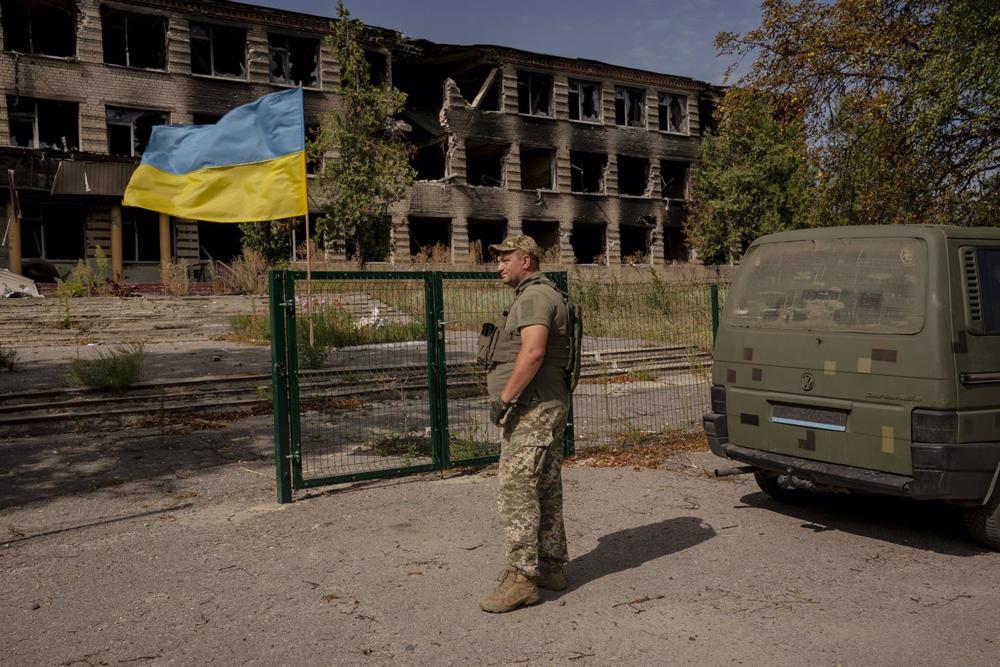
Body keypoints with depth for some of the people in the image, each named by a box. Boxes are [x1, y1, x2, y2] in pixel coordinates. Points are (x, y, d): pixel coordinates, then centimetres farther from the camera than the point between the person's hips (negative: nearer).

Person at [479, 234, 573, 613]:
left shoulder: (534, 296, -12)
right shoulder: (539, 295, 22)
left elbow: (532, 353, -25)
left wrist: (504, 398, -22)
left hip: (532, 408, -11)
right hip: (546, 407, 11)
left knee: (516, 490, -11)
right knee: (546, 490, 15)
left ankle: (522, 578, -9)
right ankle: (550, 567, 23)